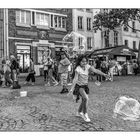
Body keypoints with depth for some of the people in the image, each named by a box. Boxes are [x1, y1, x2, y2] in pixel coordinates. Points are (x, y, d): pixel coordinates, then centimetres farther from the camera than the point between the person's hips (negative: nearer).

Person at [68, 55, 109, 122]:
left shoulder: (88, 67, -9)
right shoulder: (78, 69, -22)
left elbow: (95, 70, -21)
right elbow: (75, 79, -29)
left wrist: (103, 74, -37)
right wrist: (71, 89, -33)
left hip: (85, 86, 6)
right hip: (78, 86, -6)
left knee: (84, 100, 15)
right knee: (86, 98, -23)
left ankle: (79, 112, 42)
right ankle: (85, 114, -4)